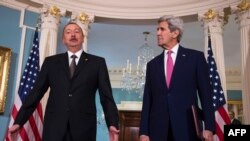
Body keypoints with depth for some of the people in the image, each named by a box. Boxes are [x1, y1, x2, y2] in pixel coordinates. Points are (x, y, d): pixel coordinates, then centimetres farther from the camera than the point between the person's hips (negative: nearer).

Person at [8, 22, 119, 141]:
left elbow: (106, 96, 1)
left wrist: (112, 124, -11)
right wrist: (18, 122, 1)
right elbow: (36, 93, 8)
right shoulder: (51, 62, 12)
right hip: (54, 126, 1)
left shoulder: (97, 62, 7)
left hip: (84, 127, -1)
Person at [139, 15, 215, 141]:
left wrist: (209, 127, -8)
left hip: (187, 128, -2)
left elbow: (205, 94, -1)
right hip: (157, 130, 3)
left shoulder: (195, 57, 3)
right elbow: (147, 100, 8)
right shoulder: (152, 64, 11)